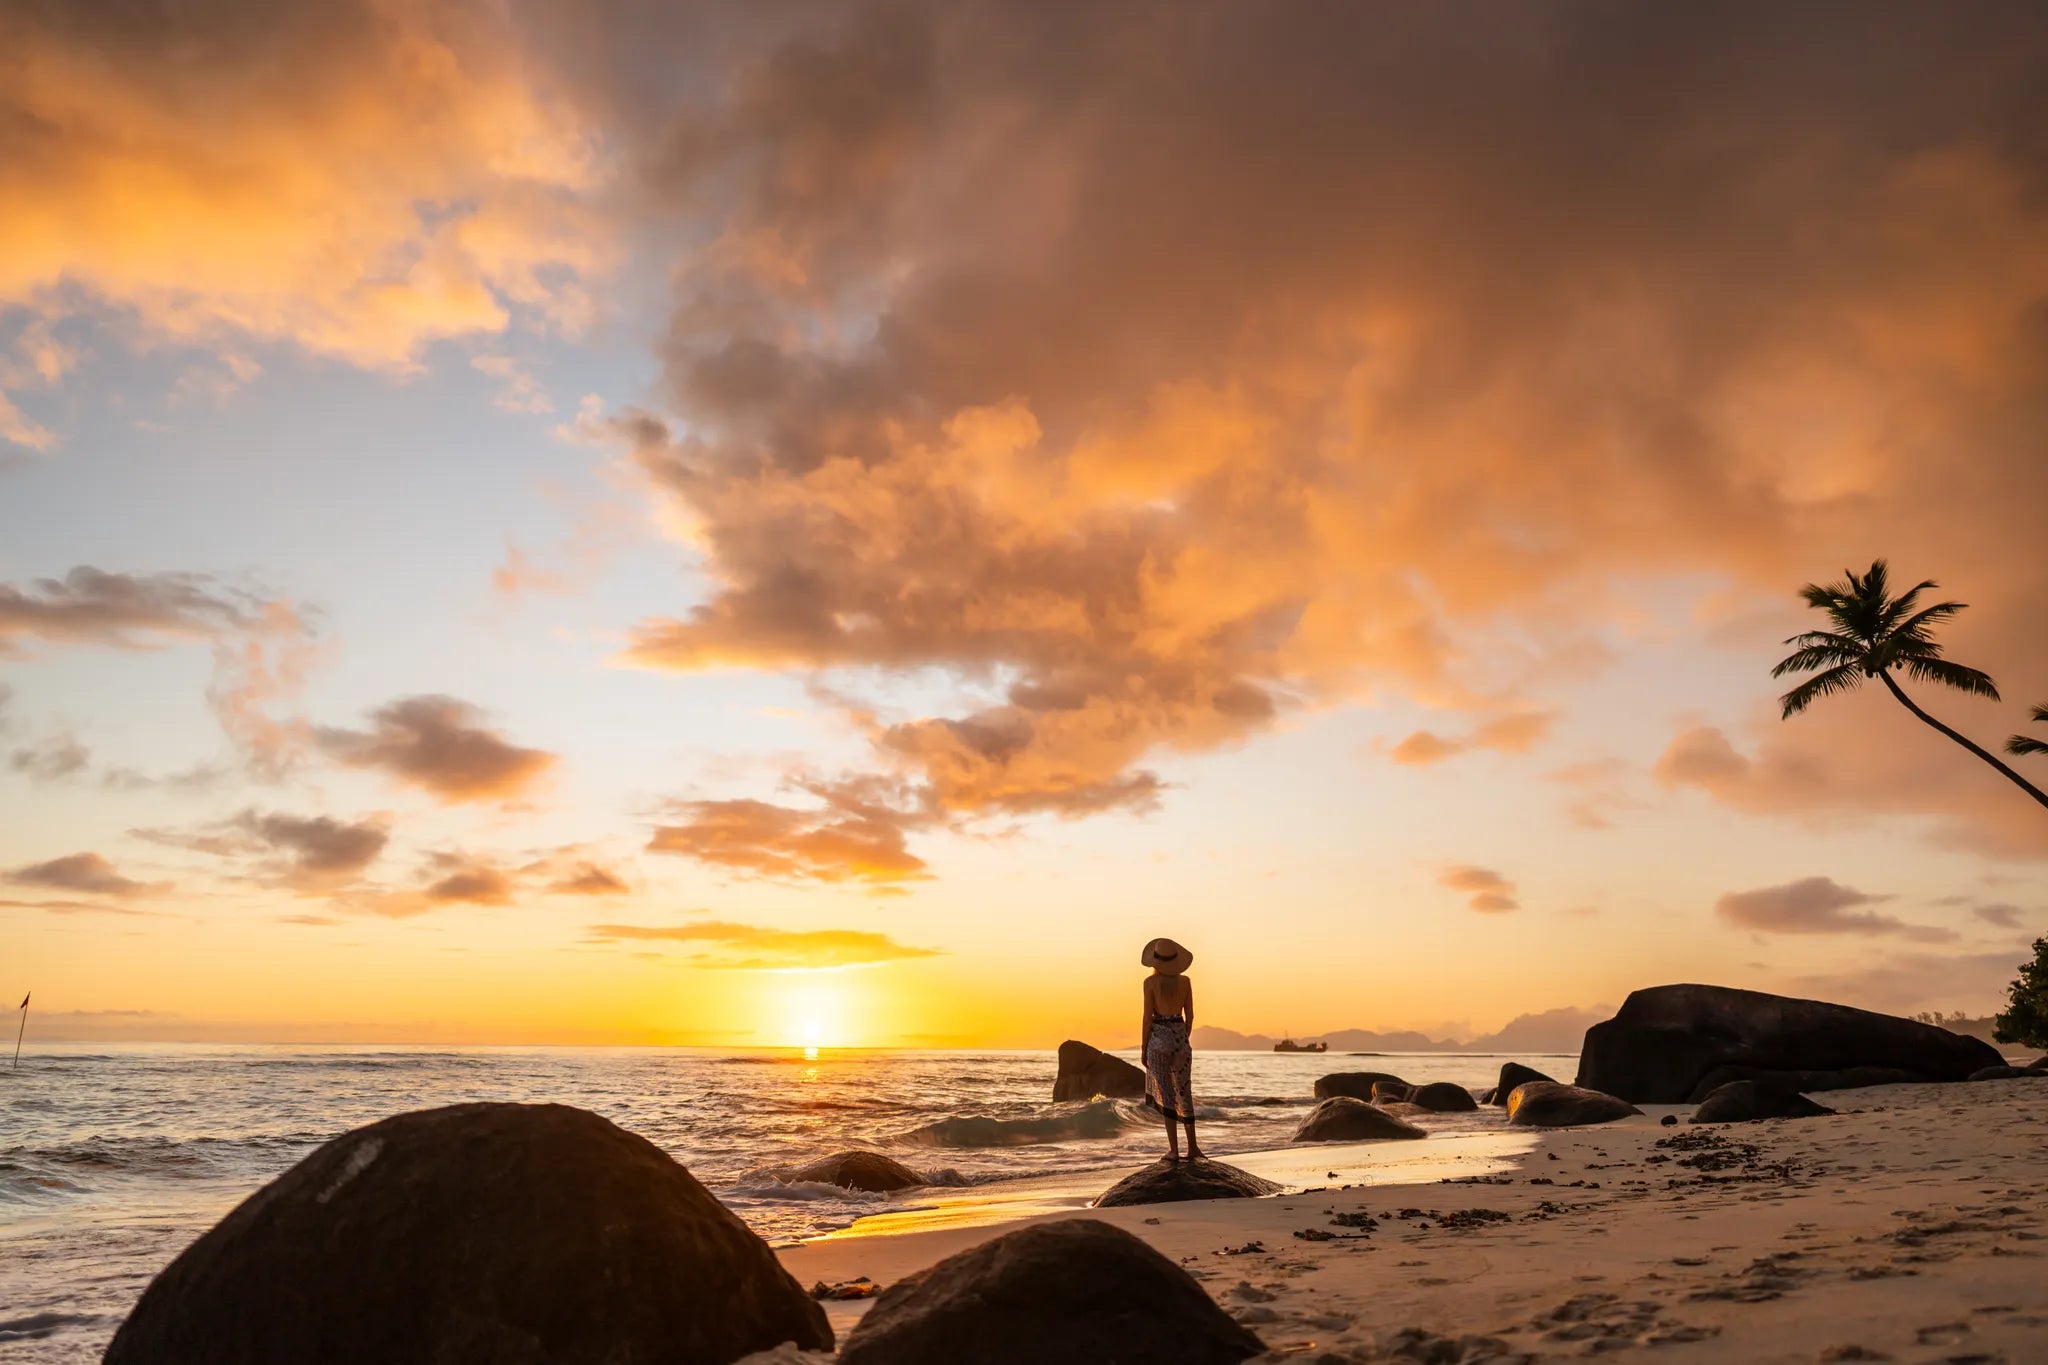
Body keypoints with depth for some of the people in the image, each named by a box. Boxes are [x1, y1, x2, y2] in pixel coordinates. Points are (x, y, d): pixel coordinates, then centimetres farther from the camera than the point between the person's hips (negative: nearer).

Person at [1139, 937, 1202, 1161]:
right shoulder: (1185, 981, 1)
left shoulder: (1151, 982, -10)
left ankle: (1174, 1150, -1)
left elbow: (1148, 1017, -9)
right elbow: (1190, 1015, 6)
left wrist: (1143, 1048, -1)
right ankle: (1192, 1147, 19)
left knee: (1166, 1094, 2)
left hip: (1159, 1037, -4)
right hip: (1181, 1037, 4)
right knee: (1183, 1093, 14)